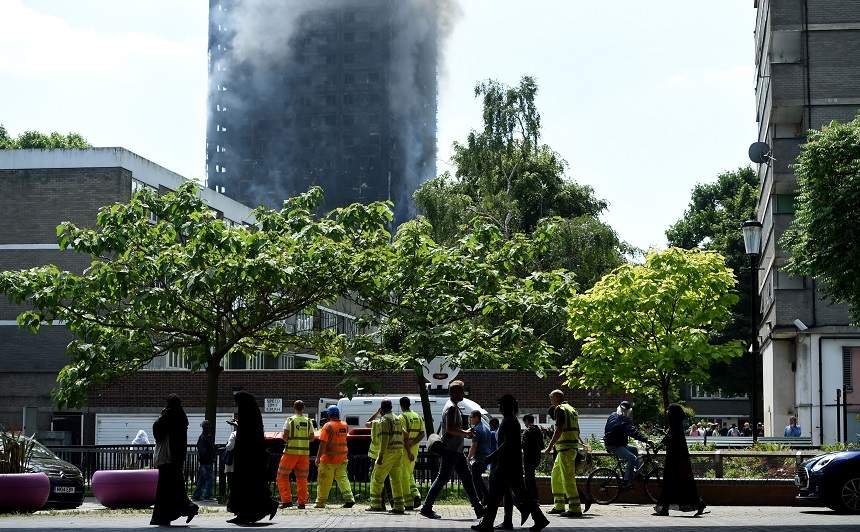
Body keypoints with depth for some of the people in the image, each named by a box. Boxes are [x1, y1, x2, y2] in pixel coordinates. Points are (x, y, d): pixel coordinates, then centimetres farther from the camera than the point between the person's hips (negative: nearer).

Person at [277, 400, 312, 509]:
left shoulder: (290, 420, -5)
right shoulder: (308, 421, 5)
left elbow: (284, 436, -9)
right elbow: (311, 437, 6)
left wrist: (288, 440, 11)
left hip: (291, 451, -3)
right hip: (305, 452, 3)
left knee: (282, 476, 6)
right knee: (302, 478, 9)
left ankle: (287, 500, -1)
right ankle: (302, 502, 7)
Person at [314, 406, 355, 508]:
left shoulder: (328, 426, -13)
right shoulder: (345, 426, 6)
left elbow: (323, 443, -16)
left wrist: (318, 457, -14)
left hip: (329, 458, -6)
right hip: (342, 459, 6)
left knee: (324, 481, 3)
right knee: (343, 478, 9)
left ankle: (320, 502, 8)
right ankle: (349, 498, -5)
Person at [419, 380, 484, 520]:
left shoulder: (454, 407, 18)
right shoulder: (451, 407, -14)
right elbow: (450, 429, -24)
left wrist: (465, 433, 14)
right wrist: (465, 433, -14)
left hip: (456, 450, 11)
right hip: (450, 450, -11)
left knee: (467, 478, 10)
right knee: (442, 479, -6)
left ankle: (478, 508, 12)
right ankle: (426, 508, -2)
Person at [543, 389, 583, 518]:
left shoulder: (560, 409, -9)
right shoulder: (571, 409, 19)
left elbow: (559, 429, -19)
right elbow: (577, 431, 22)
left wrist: (550, 446, -16)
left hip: (565, 448, -10)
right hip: (573, 445, 10)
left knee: (568, 478, -10)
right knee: (556, 477, 17)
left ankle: (575, 508, -13)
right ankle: (559, 506, 21)